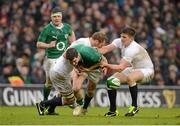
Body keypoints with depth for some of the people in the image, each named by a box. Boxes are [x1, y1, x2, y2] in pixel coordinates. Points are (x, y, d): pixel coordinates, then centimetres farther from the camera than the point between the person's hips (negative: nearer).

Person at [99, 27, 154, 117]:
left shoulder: (132, 49, -32)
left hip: (146, 70, -8)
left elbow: (121, 68, -37)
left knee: (130, 78, -39)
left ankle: (134, 107, -24)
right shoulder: (120, 42, -11)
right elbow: (106, 49, -23)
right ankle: (113, 110, 2)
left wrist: (106, 65, -45)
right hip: (133, 69, 8)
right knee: (111, 81, -8)